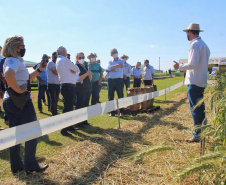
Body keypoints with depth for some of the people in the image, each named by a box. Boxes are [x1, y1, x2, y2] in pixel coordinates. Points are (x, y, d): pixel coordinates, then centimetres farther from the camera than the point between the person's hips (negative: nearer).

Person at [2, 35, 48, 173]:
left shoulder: (14, 60, 16)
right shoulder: (14, 61, -15)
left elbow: (27, 78, 21)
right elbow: (8, 75, -38)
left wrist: (39, 70, 12)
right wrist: (19, 90, -26)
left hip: (10, 100, 10)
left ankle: (16, 165, 24)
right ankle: (31, 165, 10)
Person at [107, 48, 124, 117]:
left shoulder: (121, 61, 8)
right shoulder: (110, 62, 15)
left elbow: (119, 69, -10)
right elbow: (109, 68, -7)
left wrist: (112, 69, -5)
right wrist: (117, 65, -10)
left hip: (119, 80, -3)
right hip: (110, 80, 3)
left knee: (120, 96, -1)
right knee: (110, 96, 4)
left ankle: (121, 112, 8)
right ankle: (112, 112, 12)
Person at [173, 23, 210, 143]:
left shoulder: (195, 44, -11)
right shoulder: (204, 45, 18)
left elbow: (193, 64, -20)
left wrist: (179, 67, -6)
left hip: (194, 81, -10)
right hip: (202, 81, 10)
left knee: (195, 108, -5)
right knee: (200, 107, 15)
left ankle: (198, 135, -1)